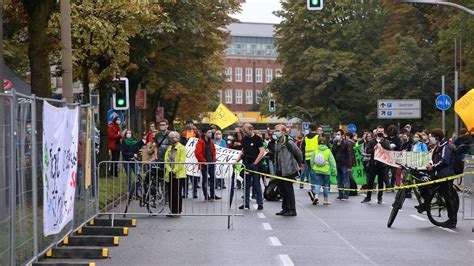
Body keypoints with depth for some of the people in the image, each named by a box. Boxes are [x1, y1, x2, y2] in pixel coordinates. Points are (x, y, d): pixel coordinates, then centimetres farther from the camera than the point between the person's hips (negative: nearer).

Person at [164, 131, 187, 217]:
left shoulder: (181, 148, -4)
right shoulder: (169, 148, 15)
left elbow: (181, 162, -12)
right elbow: (166, 160, 9)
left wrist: (175, 171, -16)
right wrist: (169, 170, -5)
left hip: (178, 175, -6)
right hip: (169, 175, 6)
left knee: (177, 194, -4)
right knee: (170, 194, 7)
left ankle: (177, 211, 3)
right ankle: (172, 211, 15)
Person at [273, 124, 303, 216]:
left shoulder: (289, 142, -14)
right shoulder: (277, 142, 12)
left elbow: (298, 153, -8)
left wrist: (300, 164, 4)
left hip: (288, 170, -9)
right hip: (280, 170, 9)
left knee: (288, 190, -4)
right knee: (282, 190, 13)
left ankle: (292, 210, 2)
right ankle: (285, 208, 21)